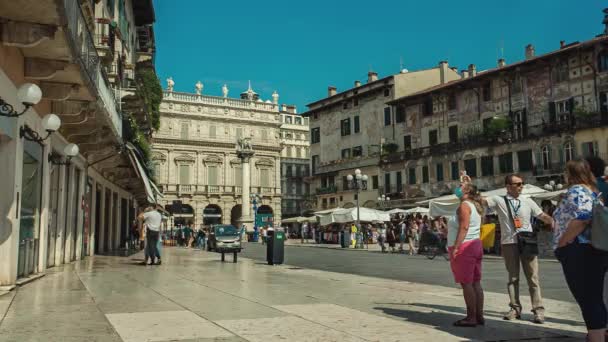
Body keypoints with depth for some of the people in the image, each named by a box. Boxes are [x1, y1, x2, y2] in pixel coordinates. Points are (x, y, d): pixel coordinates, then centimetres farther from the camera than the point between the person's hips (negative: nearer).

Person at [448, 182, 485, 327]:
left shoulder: (464, 205, -11)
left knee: (466, 283, -6)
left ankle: (471, 317, -4)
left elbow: (464, 227, -21)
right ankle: (479, 316, 13)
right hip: (475, 244, 9)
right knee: (475, 283, 9)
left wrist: (455, 247, -24)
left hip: (464, 246, -9)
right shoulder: (475, 205, 15)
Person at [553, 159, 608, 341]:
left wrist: (561, 243, -18)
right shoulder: (593, 190, 19)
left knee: (587, 300, -6)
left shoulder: (576, 190, -10)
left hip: (578, 252, -10)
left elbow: (581, 218, -26)